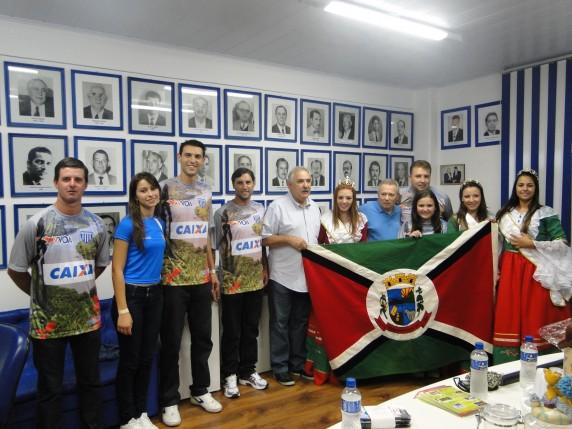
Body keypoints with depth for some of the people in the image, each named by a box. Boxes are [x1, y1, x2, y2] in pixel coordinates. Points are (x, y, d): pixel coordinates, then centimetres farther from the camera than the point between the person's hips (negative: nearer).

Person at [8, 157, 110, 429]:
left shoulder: (96, 224, 0)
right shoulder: (36, 224, -10)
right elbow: (15, 270, -1)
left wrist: (78, 286, 10)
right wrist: (40, 295, 5)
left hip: (88, 317, 3)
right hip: (47, 321, -3)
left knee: (91, 382, 17)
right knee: (50, 389, 12)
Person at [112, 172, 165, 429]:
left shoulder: (160, 223, 6)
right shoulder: (128, 224, -13)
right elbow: (117, 269, -14)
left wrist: (156, 291, 14)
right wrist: (123, 311, -17)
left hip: (154, 295, 6)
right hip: (132, 295, -6)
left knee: (147, 357, 15)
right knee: (129, 360, 6)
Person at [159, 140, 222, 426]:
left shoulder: (206, 192, 10)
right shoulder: (166, 189, -7)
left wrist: (212, 270, 14)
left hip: (201, 277, 5)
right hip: (173, 278, -5)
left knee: (202, 337, 14)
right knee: (171, 341, 6)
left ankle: (200, 391, 32)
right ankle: (169, 400, 22)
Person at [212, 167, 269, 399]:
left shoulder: (260, 209, 7)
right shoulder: (223, 212, -7)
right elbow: (219, 246, -6)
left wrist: (265, 268, 12)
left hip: (255, 279, 4)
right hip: (232, 280, -4)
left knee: (251, 329, 14)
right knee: (232, 332, 5)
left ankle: (248, 372, 28)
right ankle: (230, 375, 19)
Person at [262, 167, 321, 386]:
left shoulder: (314, 207, 11)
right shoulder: (278, 206, -10)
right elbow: (264, 239, -11)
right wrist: (289, 239, -19)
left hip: (307, 276, 6)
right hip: (282, 277, -6)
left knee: (301, 323, 16)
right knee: (280, 323, 6)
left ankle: (298, 364, 29)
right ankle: (280, 367, 18)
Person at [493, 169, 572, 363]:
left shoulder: (546, 213, -3)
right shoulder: (505, 213, 11)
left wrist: (531, 243, -14)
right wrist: (497, 270, 10)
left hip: (535, 272, -4)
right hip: (509, 271, 4)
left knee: (534, 317, -2)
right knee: (508, 318, 4)